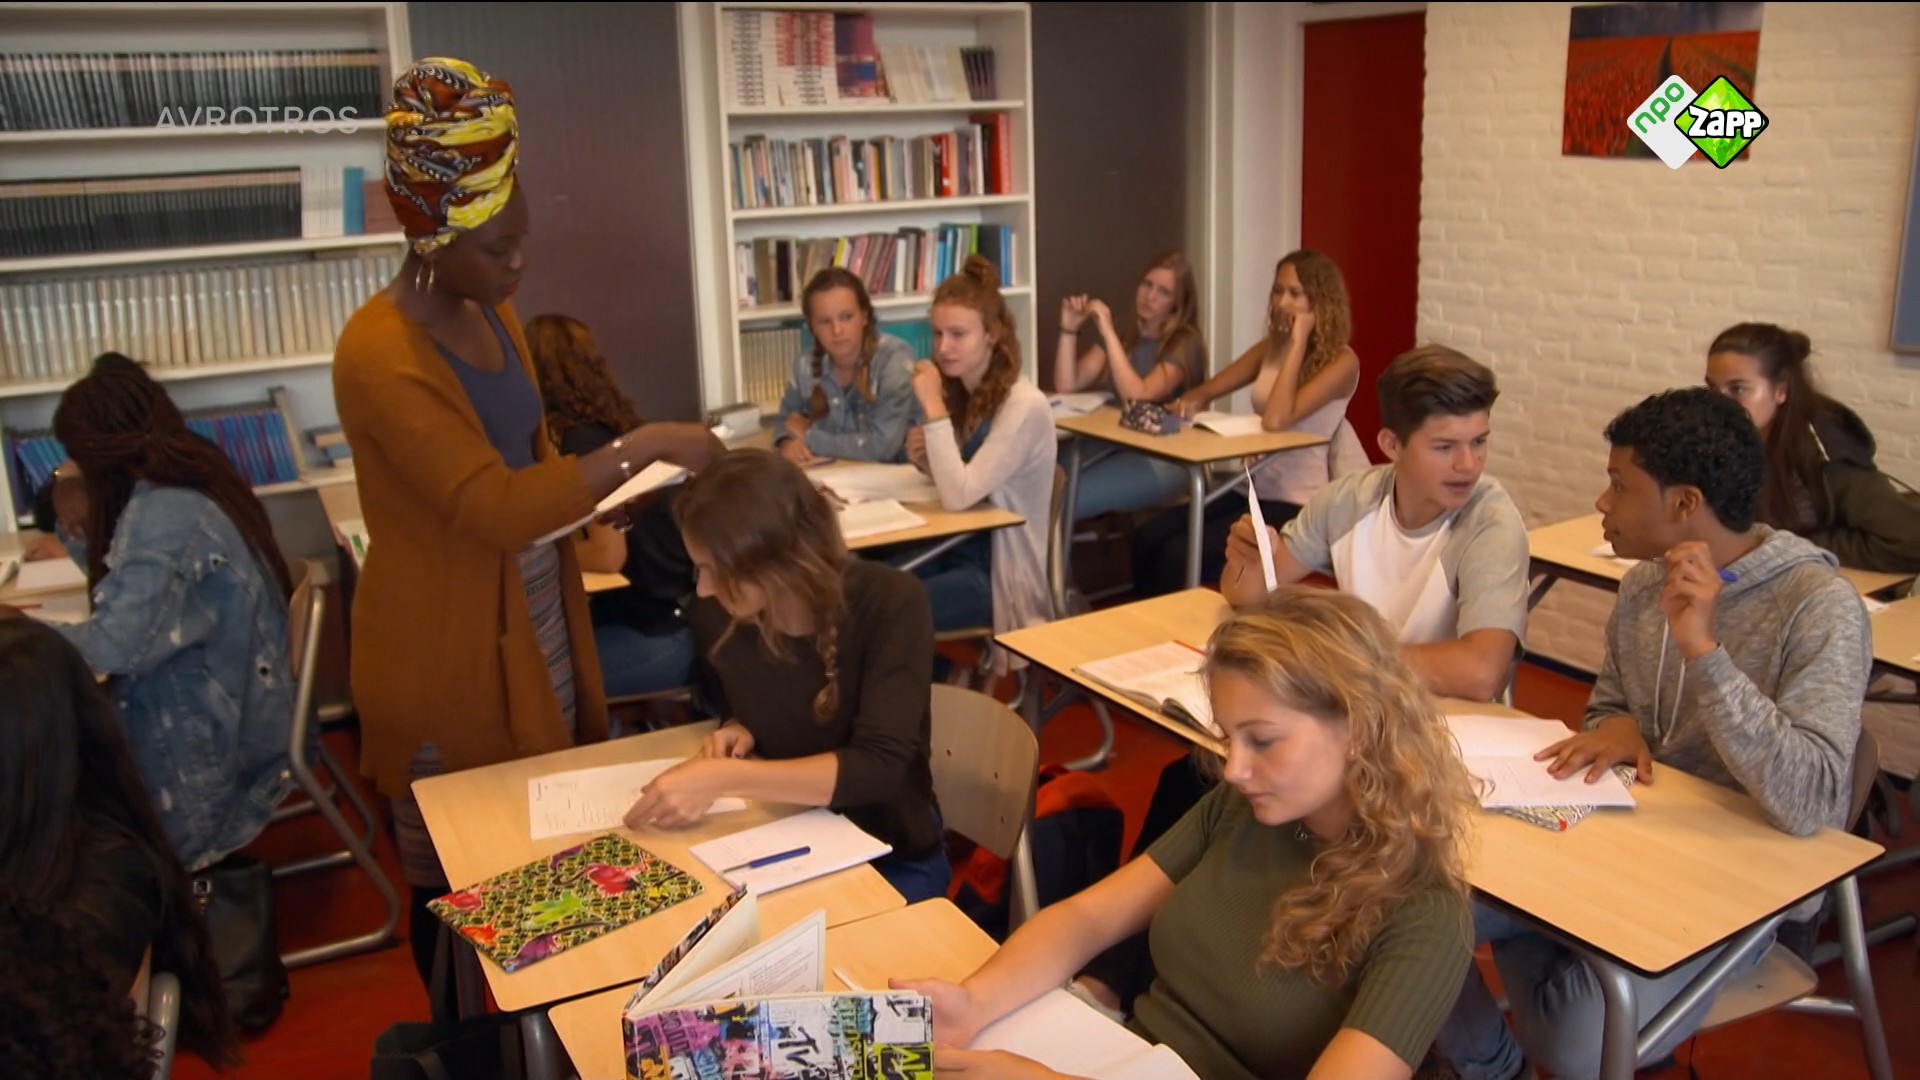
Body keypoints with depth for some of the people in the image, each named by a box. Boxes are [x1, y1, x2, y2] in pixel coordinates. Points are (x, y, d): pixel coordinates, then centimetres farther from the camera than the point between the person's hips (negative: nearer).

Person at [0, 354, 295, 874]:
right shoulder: (184, 490, 6)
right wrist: (81, 532, 6)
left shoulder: (166, 518, -25)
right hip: (213, 716, 9)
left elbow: (114, 646, -32)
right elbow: (137, 593, 13)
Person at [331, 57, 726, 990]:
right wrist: (643, 445, -30)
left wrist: (610, 491, 2)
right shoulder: (380, 356, -23)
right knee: (460, 877, 9)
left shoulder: (490, 318, 5)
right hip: (444, 647, -8)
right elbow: (491, 506, -31)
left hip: (534, 619, 8)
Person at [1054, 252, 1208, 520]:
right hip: (1112, 444, 6)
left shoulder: (1185, 343, -6)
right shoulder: (1123, 334, 12)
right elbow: (1067, 386, 5)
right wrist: (1069, 330, -7)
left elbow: (1138, 396, -21)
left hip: (1163, 459, -6)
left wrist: (1109, 333, -20)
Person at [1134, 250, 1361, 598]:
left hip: (1294, 503, -7)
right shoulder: (1272, 346, 10)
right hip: (1252, 487, 7)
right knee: (1148, 540, -14)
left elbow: (1276, 420, -25)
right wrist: (1191, 400, -12)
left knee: (1180, 555, -23)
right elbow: (1210, 388, 13)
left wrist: (1299, 343, -19)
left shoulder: (1342, 361, -11)